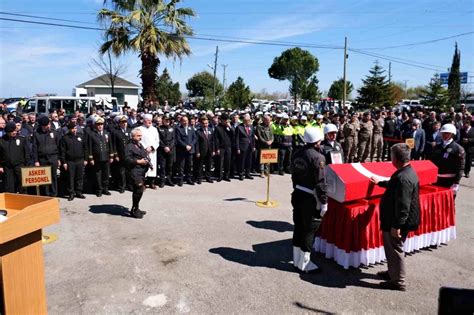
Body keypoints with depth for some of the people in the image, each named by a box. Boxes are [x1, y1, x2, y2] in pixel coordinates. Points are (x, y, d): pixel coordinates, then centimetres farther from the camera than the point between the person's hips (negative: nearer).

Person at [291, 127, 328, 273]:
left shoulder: (297, 154, 5)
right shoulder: (318, 157, -18)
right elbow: (320, 183, -18)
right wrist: (324, 202, -12)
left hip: (297, 194, 8)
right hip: (310, 198, -7)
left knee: (298, 227, 15)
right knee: (309, 230, 4)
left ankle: (297, 260, 28)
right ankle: (305, 263, 14)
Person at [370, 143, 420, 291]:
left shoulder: (403, 178, -29)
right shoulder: (408, 171, 5)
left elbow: (403, 206, -29)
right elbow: (393, 185, 26)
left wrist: (396, 226, -24)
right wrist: (379, 182, 39)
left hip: (397, 222, -10)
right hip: (401, 221, 10)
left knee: (395, 249, 5)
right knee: (393, 248, 23)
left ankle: (398, 282, 20)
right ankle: (392, 272, 39)